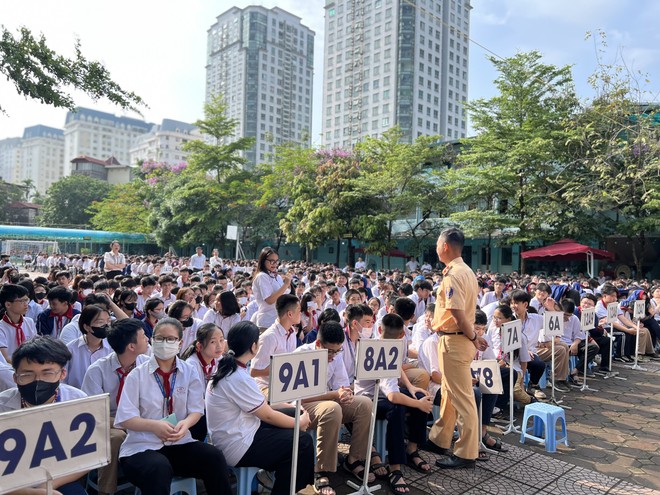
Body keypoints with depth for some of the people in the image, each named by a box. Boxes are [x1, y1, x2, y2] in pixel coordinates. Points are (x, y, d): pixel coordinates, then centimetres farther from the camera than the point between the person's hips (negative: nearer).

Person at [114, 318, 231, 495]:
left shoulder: (189, 372, 5)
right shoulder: (137, 375, -3)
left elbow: (196, 410, 4)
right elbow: (125, 418, -6)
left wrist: (185, 423, -19)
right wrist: (154, 425, -22)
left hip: (179, 443, 3)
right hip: (142, 446, -3)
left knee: (214, 457, -22)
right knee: (160, 468, -36)